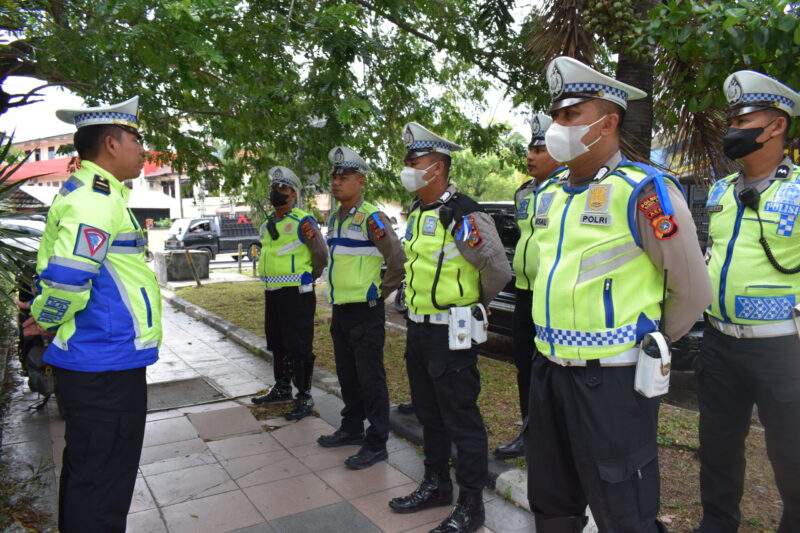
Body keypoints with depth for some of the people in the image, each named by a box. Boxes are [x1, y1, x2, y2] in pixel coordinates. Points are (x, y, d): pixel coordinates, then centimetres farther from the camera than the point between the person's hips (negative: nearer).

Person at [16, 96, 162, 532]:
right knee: (102, 484, 3)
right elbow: (66, 277, -27)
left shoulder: (82, 191, 14)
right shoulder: (97, 196, -18)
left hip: (94, 361, 10)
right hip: (107, 365, -10)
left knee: (85, 473, 23)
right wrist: (48, 322, -10)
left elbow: (56, 272, 20)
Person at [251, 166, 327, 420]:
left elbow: (321, 257, -8)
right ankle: (282, 389, 34)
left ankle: (304, 397, 9)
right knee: (277, 346, 18)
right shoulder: (267, 224, 13)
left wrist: (304, 280, 4)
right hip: (272, 294, 8)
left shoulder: (303, 222, -11)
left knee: (299, 348, -2)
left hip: (297, 294, -8)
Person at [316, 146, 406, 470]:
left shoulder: (371, 217, -14)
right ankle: (352, 428, 35)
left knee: (371, 379, 0)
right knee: (347, 376, 19)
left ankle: (376, 444, 11)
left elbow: (398, 259, -18)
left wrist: (382, 291, -8)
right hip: (340, 309, 9)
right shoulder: (335, 219, 13)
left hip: (365, 312, -9)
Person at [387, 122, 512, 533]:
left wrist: (470, 304, 2)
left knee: (462, 421, 3)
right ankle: (436, 485, 37)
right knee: (429, 415, 20)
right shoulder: (416, 214, 10)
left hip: (451, 333, -9)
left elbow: (499, 271, -12)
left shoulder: (464, 217, -17)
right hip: (417, 329, 9)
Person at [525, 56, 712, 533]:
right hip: (549, 369, 7)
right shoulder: (548, 193, 8)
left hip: (611, 377, -7)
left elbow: (693, 290, -7)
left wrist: (650, 343, 5)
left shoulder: (643, 191, -13)